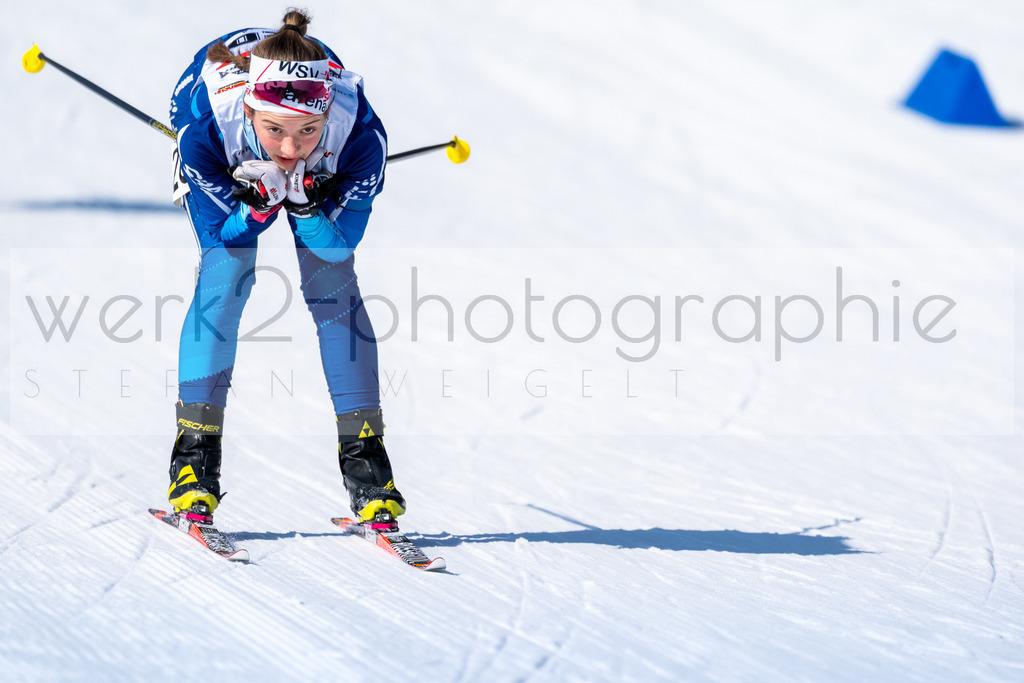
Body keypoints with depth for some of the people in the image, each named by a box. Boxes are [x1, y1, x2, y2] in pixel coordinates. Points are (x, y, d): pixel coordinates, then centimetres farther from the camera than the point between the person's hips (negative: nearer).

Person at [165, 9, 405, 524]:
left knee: (332, 283, -10)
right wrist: (261, 203, -46)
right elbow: (216, 234, -27)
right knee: (226, 271, -18)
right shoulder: (206, 126, -42)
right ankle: (195, 452, -9)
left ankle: (363, 451, -1)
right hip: (225, 167, -1)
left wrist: (306, 206, -46)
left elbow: (338, 244, -27)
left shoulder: (360, 134, -40)